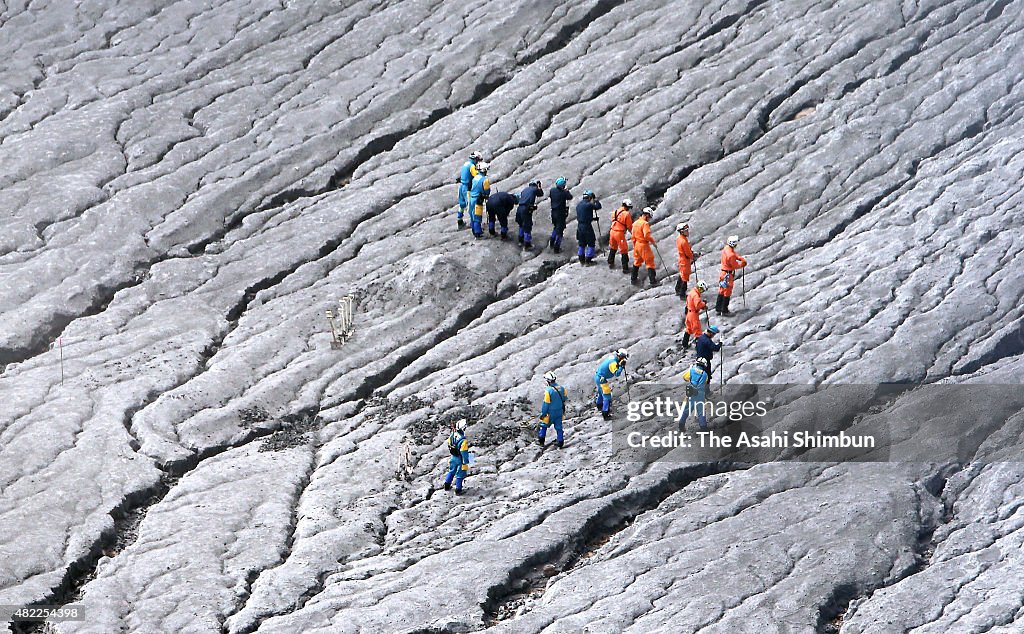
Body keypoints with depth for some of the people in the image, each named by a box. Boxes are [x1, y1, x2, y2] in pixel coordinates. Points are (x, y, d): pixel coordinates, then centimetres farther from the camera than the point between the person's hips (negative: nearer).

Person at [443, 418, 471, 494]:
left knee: (451, 472, 27)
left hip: (453, 457, 6)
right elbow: (464, 453, -25)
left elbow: (449, 444, 5)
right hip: (460, 459, -6)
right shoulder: (463, 440, -34)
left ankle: (447, 486, 40)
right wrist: (466, 462, -12)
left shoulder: (452, 436, -15)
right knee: (460, 474, 12)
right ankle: (458, 490, 24)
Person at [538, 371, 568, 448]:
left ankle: (541, 441, 25)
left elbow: (546, 404, -20)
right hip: (560, 411, 5)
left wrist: (543, 414, -8)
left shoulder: (548, 390, -25)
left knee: (544, 425, 15)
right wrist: (563, 410, 22)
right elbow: (564, 399, 7)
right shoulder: (561, 388, -7)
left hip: (551, 412, -5)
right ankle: (560, 442, 20)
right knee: (558, 427, 16)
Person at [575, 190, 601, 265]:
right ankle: (588, 260, 3)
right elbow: (598, 206, -12)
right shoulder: (588, 205, -16)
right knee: (591, 243, 4)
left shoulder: (578, 204, 10)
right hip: (587, 225, -8)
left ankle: (581, 260, 21)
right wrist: (596, 200, 8)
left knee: (582, 243, 16)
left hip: (579, 225, 8)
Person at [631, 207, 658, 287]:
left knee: (637, 262, 22)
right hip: (644, 245, -8)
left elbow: (633, 236, 12)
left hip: (637, 244, 8)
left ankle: (634, 279, 31)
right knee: (650, 263, 0)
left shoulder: (635, 223, 6)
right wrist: (652, 240, -10)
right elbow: (647, 236, -28)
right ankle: (653, 281, 0)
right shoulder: (645, 224, -19)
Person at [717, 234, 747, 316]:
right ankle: (724, 311, 14)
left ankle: (718, 309, 25)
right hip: (728, 275, -9)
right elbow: (735, 266, -19)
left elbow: (736, 255, 11)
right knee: (727, 293, 5)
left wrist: (742, 259, -2)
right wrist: (742, 264, -2)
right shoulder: (731, 255, -28)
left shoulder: (726, 249, -1)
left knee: (721, 292, 17)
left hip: (723, 273, 9)